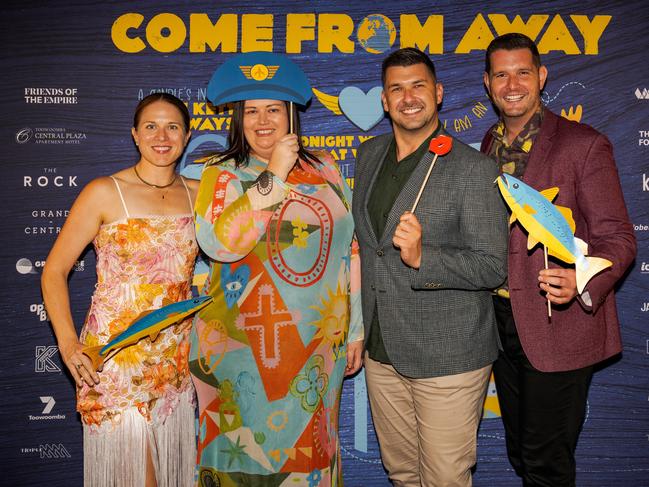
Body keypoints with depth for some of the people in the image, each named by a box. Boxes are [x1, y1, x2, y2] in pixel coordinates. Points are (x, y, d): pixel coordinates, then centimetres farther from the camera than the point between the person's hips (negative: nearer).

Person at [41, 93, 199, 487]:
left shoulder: (197, 194, 5)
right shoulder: (104, 193, -6)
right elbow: (54, 271, -4)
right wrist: (68, 343, -15)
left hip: (177, 361, 4)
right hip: (116, 361, -4)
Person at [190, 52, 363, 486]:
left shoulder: (324, 169, 6)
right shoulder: (222, 175, -1)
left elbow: (350, 249, 8)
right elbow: (218, 243, -20)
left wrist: (356, 329, 8)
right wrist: (274, 176, -18)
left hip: (318, 342, 2)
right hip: (245, 345, -2)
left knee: (309, 445, 15)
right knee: (249, 449, 8)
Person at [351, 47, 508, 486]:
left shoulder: (474, 169, -14)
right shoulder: (369, 155, 7)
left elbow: (493, 268, -15)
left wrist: (422, 257, -30)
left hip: (447, 356, -6)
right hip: (382, 351, 6)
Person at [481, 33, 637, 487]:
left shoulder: (584, 144, -11)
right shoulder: (490, 143, 8)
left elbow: (617, 237, -12)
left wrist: (581, 283, -31)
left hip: (559, 327, -6)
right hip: (502, 321, 6)